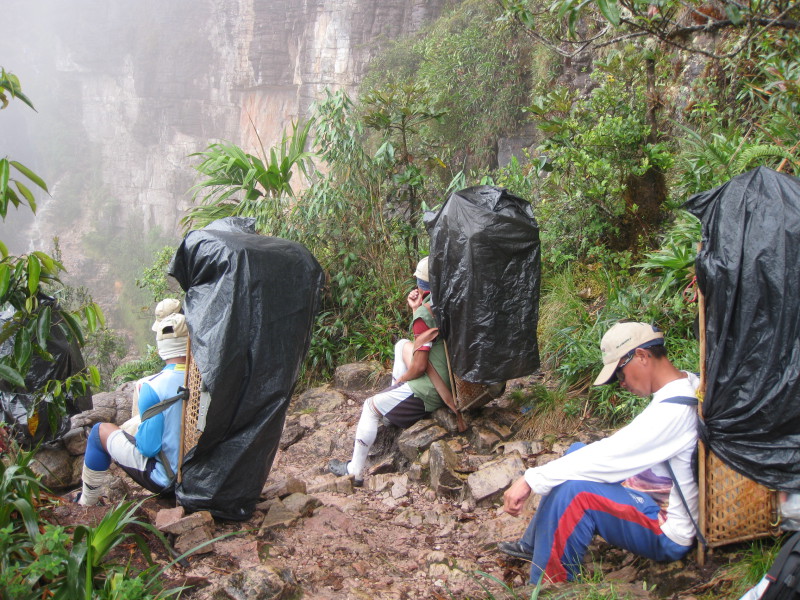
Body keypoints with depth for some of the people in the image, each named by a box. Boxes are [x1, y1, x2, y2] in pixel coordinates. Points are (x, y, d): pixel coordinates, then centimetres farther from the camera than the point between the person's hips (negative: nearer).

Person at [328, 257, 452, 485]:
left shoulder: (425, 313, -19)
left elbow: (419, 366, -19)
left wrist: (402, 378, 2)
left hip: (431, 392, -8)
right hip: (451, 379, 8)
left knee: (371, 407, 9)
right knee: (403, 345, 25)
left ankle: (354, 470, 16)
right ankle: (394, 398, 28)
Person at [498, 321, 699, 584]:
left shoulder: (673, 412, -28)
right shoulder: (688, 383, 0)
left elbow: (606, 457, -29)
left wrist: (531, 480, -25)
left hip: (669, 535, -10)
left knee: (573, 491, -27)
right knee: (577, 451, 13)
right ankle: (532, 545, 23)